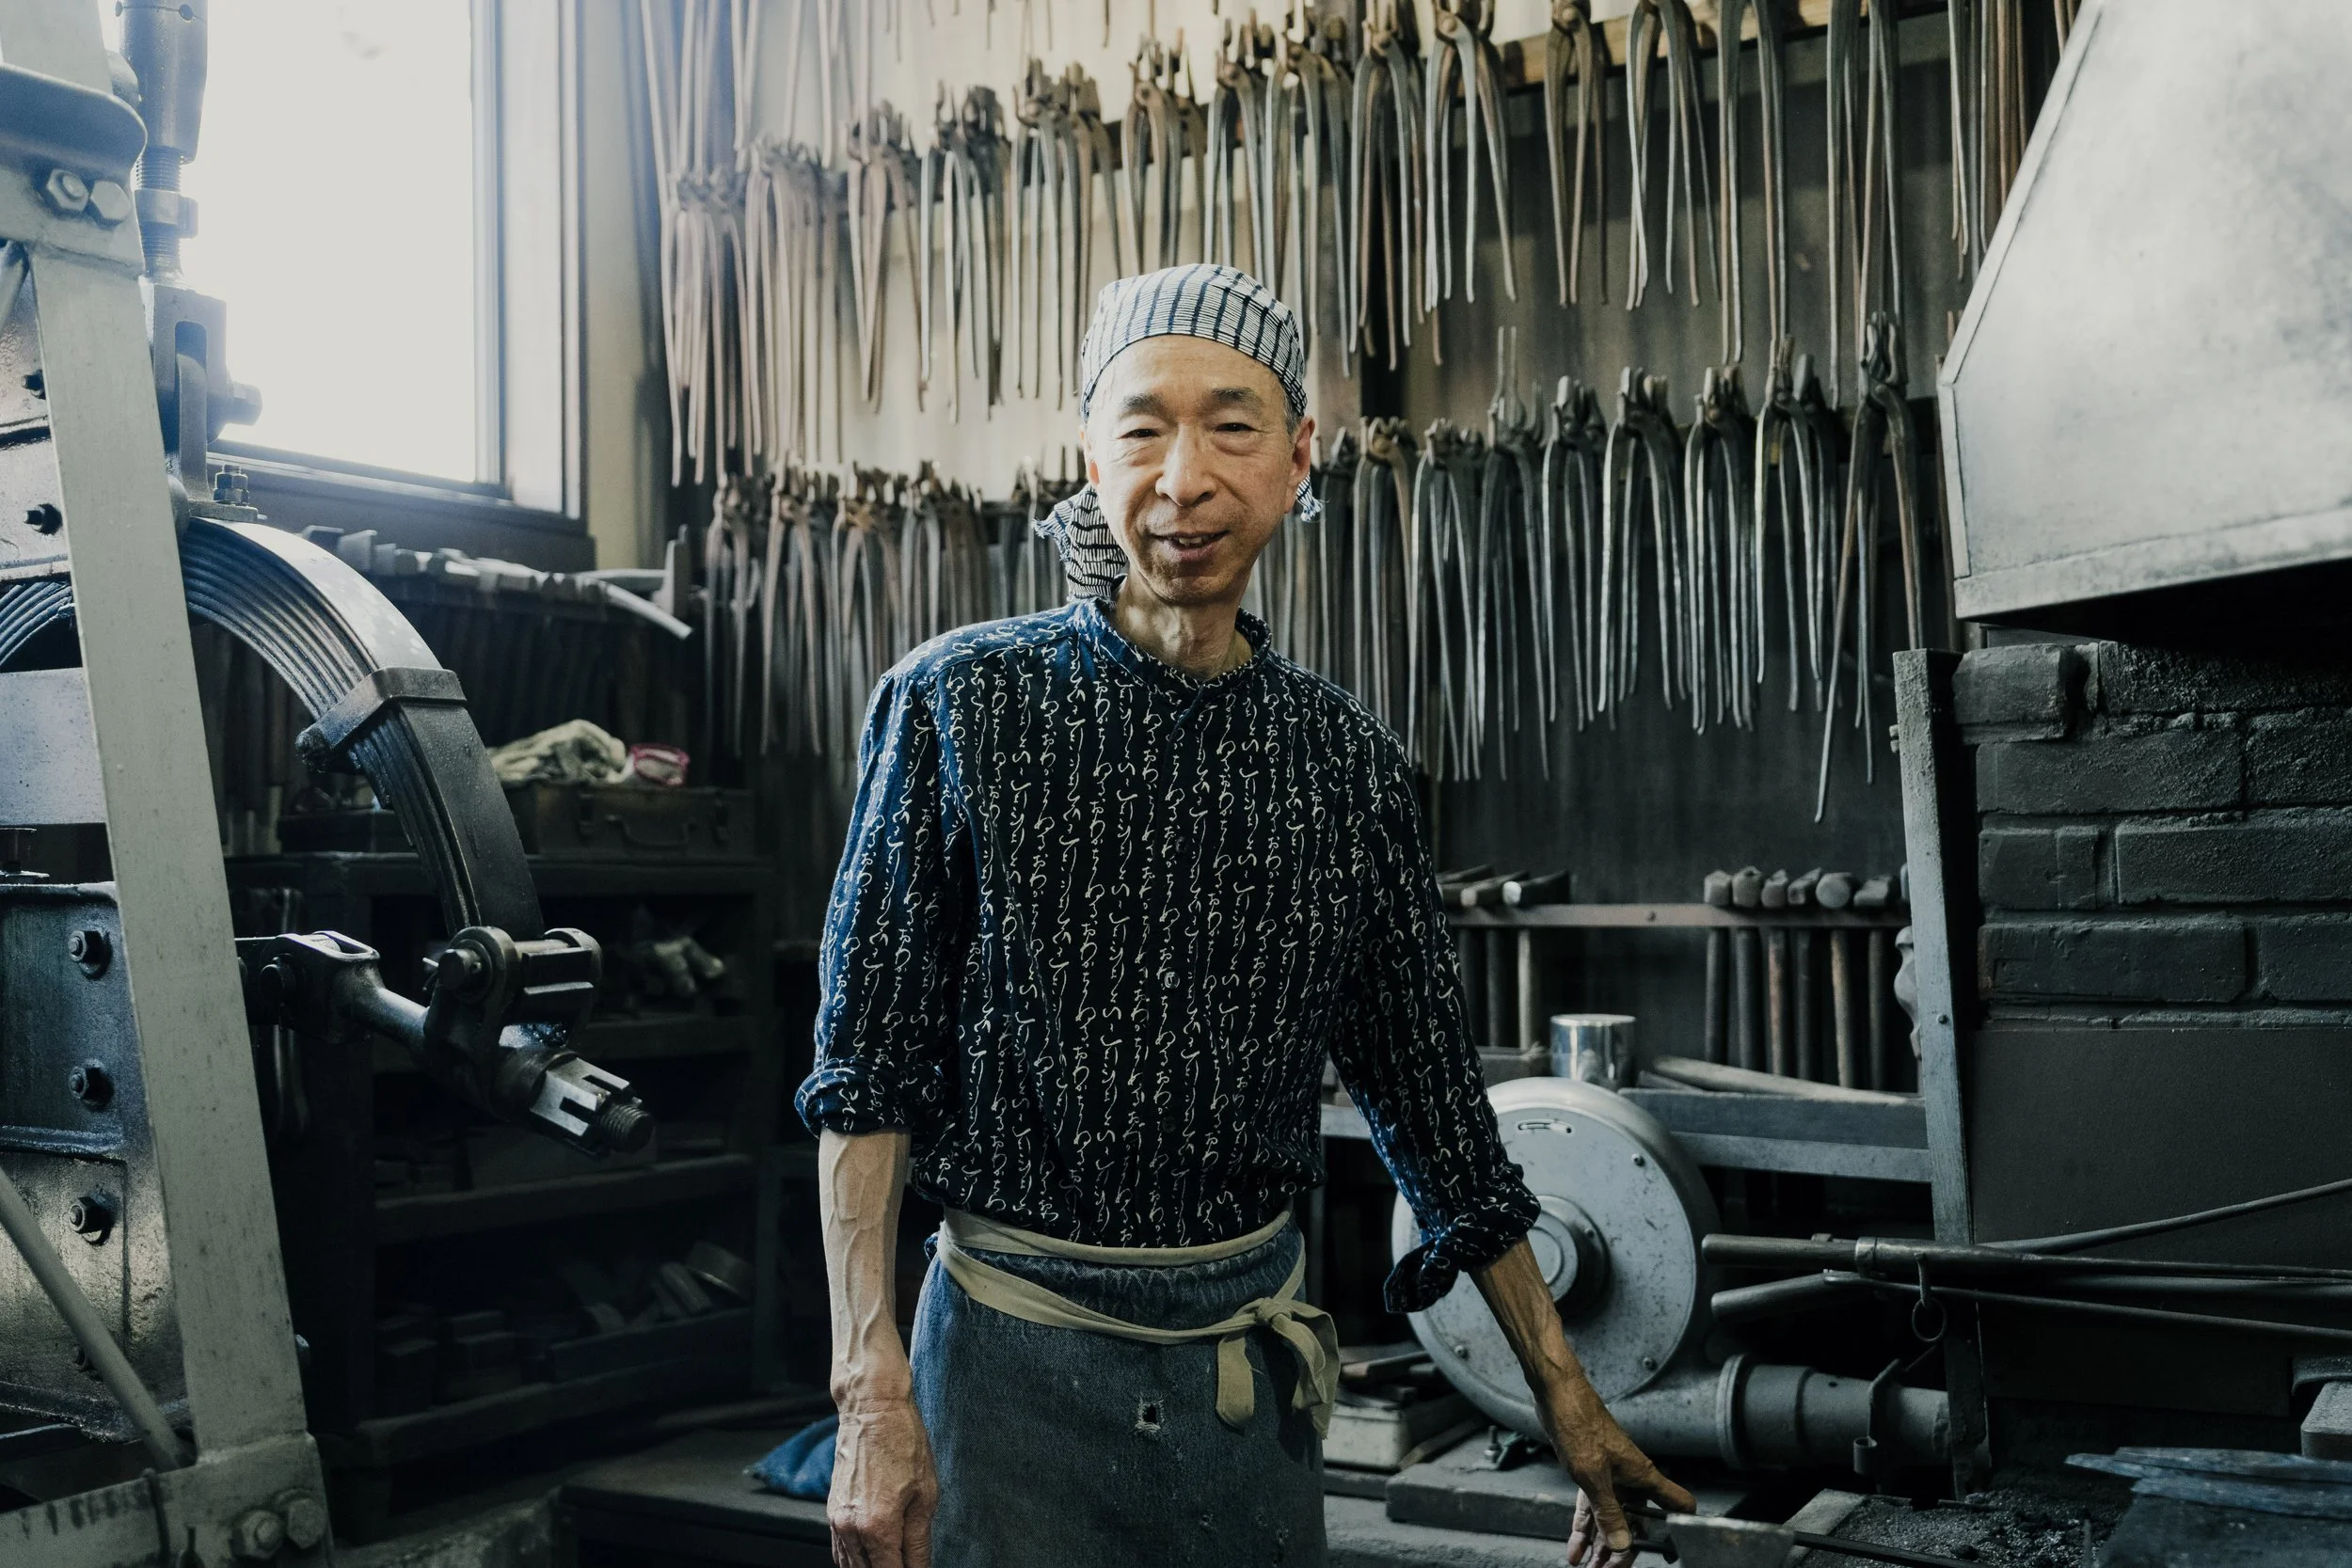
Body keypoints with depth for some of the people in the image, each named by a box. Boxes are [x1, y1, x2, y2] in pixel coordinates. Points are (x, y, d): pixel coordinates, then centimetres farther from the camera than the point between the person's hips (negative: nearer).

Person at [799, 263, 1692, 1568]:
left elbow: (1427, 1088, 8)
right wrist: (871, 1393, -13)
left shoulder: (1349, 763, 1)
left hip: (1248, 1357, 3)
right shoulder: (958, 703, -7)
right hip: (1021, 1357, -3)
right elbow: (867, 1069, -7)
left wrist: (1563, 1395, 11)